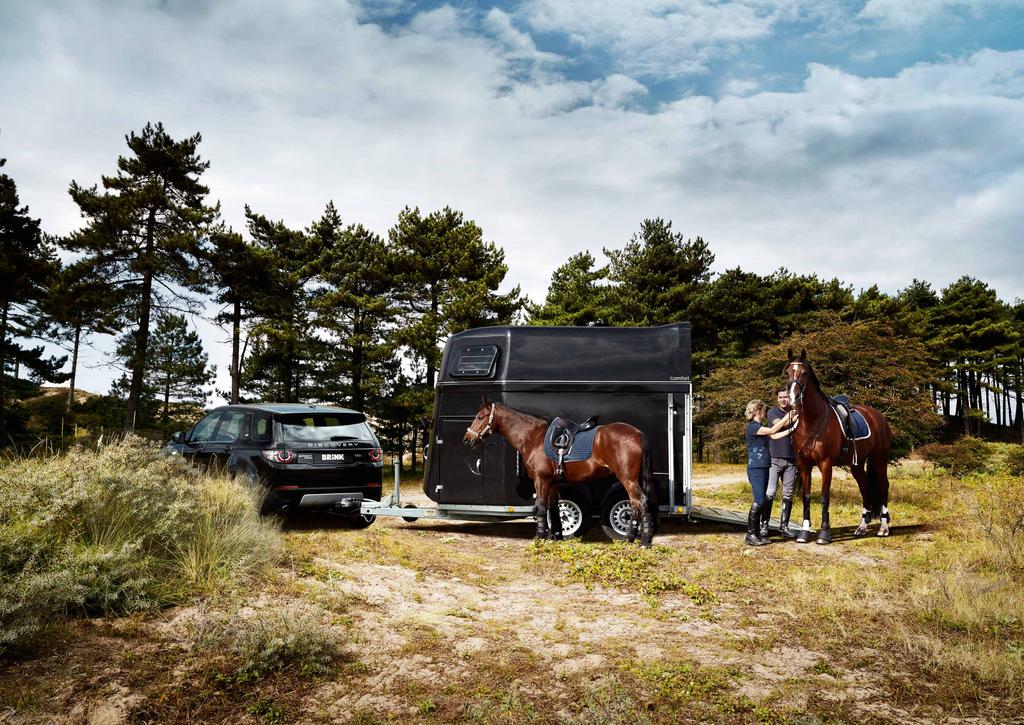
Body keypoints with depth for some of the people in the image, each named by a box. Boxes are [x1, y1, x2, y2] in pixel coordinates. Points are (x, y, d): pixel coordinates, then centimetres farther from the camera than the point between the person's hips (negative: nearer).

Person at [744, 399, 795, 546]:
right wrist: (787, 416, -13)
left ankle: (756, 533, 13)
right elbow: (773, 430, -21)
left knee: (761, 502, 9)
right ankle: (750, 534, -10)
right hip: (756, 469, -10)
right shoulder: (752, 427, -11)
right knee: (759, 501, -14)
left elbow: (776, 434, 20)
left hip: (763, 468, 10)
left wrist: (791, 420, 15)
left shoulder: (759, 427, 18)